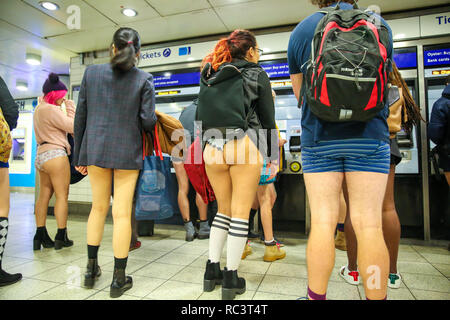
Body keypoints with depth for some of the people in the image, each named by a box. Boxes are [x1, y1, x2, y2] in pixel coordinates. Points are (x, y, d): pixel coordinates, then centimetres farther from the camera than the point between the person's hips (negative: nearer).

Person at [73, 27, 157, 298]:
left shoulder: (92, 72, 5)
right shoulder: (144, 79, -3)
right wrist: (153, 122, 16)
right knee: (122, 213, 2)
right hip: (127, 152, -3)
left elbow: (80, 116, 5)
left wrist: (78, 155, 11)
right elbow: (148, 121, -9)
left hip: (95, 149, 3)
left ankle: (91, 268, 28)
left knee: (99, 207, 18)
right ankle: (119, 279, 13)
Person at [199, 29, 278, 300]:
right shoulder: (257, 74, 7)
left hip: (212, 149, 5)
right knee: (240, 212, 3)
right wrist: (273, 155, 11)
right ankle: (231, 278, 10)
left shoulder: (211, 75, 18)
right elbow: (268, 119, 5)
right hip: (243, 146, -4)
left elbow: (201, 115, 15)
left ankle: (212, 270, 20)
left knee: (224, 210, 16)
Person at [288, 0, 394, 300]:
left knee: (322, 221, 3)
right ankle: (376, 295, 11)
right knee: (369, 224, 2)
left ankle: (317, 296, 13)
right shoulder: (380, 24, 10)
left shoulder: (300, 31, 8)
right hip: (369, 135, 1)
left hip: (318, 136, 0)